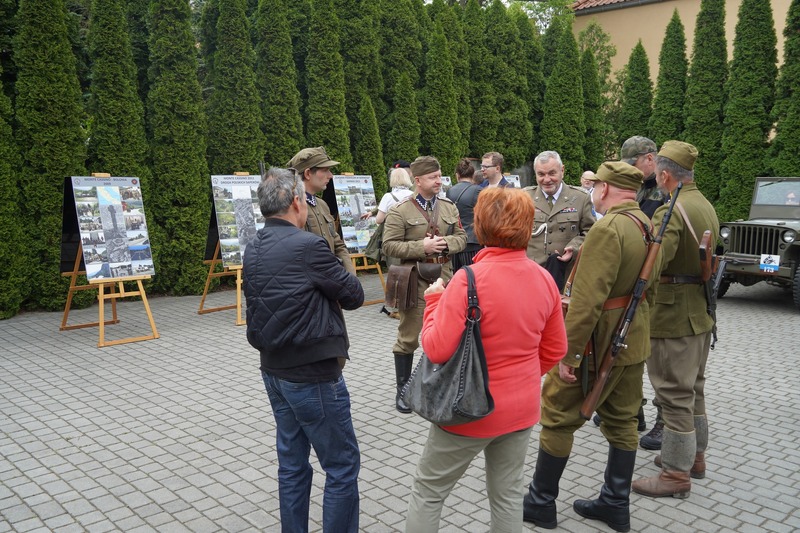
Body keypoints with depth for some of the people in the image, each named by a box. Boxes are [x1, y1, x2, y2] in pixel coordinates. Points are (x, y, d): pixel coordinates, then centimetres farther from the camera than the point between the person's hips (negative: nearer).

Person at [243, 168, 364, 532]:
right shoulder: (308, 246, -19)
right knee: (343, 466, 5)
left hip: (275, 371, 8)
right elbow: (354, 295, -11)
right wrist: (331, 286, 8)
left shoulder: (253, 251, 5)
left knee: (292, 464, 17)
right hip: (314, 374, -8)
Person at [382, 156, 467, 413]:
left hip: (443, 278, 5)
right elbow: (389, 246, -11)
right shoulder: (400, 211, -8)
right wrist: (421, 247, -19)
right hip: (415, 281, -4)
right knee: (408, 337, 3)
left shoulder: (449, 207, 8)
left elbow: (461, 237, 11)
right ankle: (403, 390, 16)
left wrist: (446, 244, -10)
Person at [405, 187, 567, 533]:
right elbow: (555, 349, 6)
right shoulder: (544, 278, -4)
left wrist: (434, 302, -8)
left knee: (427, 493, 13)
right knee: (507, 496, 20)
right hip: (522, 408, 6)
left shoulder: (470, 279, -24)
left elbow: (437, 349, -23)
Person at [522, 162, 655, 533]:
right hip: (634, 341, 9)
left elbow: (588, 299, -27)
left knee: (558, 417, 4)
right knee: (622, 420, 16)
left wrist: (568, 352, -23)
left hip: (597, 343, -9)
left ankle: (541, 503, 16)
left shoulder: (607, 228, -22)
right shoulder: (646, 225, 8)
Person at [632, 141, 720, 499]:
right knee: (693, 388, 20)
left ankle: (676, 474, 7)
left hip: (673, 315, -10)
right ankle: (694, 455, 35)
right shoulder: (706, 206, 12)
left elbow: (650, 262, -33)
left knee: (674, 394, -2)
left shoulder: (671, 211, -20)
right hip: (701, 311, 10)